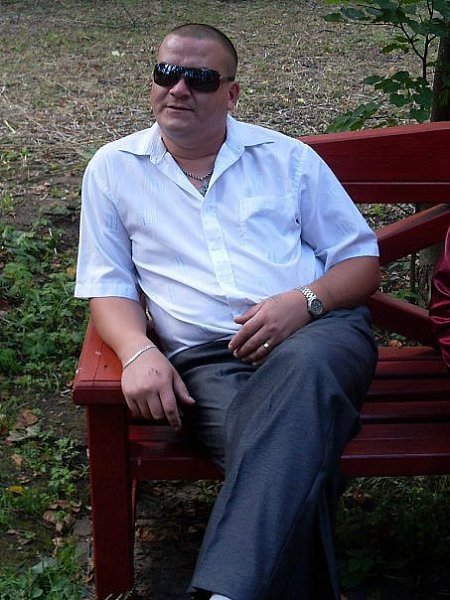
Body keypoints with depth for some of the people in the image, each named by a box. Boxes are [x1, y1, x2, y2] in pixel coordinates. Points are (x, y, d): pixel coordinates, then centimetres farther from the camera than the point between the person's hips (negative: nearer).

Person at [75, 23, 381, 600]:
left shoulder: (286, 157, 16)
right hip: (206, 361, 0)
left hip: (318, 333, 0)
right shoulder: (113, 169, 17)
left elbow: (361, 259, 15)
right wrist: (139, 352, -10)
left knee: (303, 368, -39)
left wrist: (306, 301, -8)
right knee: (289, 460, -35)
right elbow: (108, 286, 13)